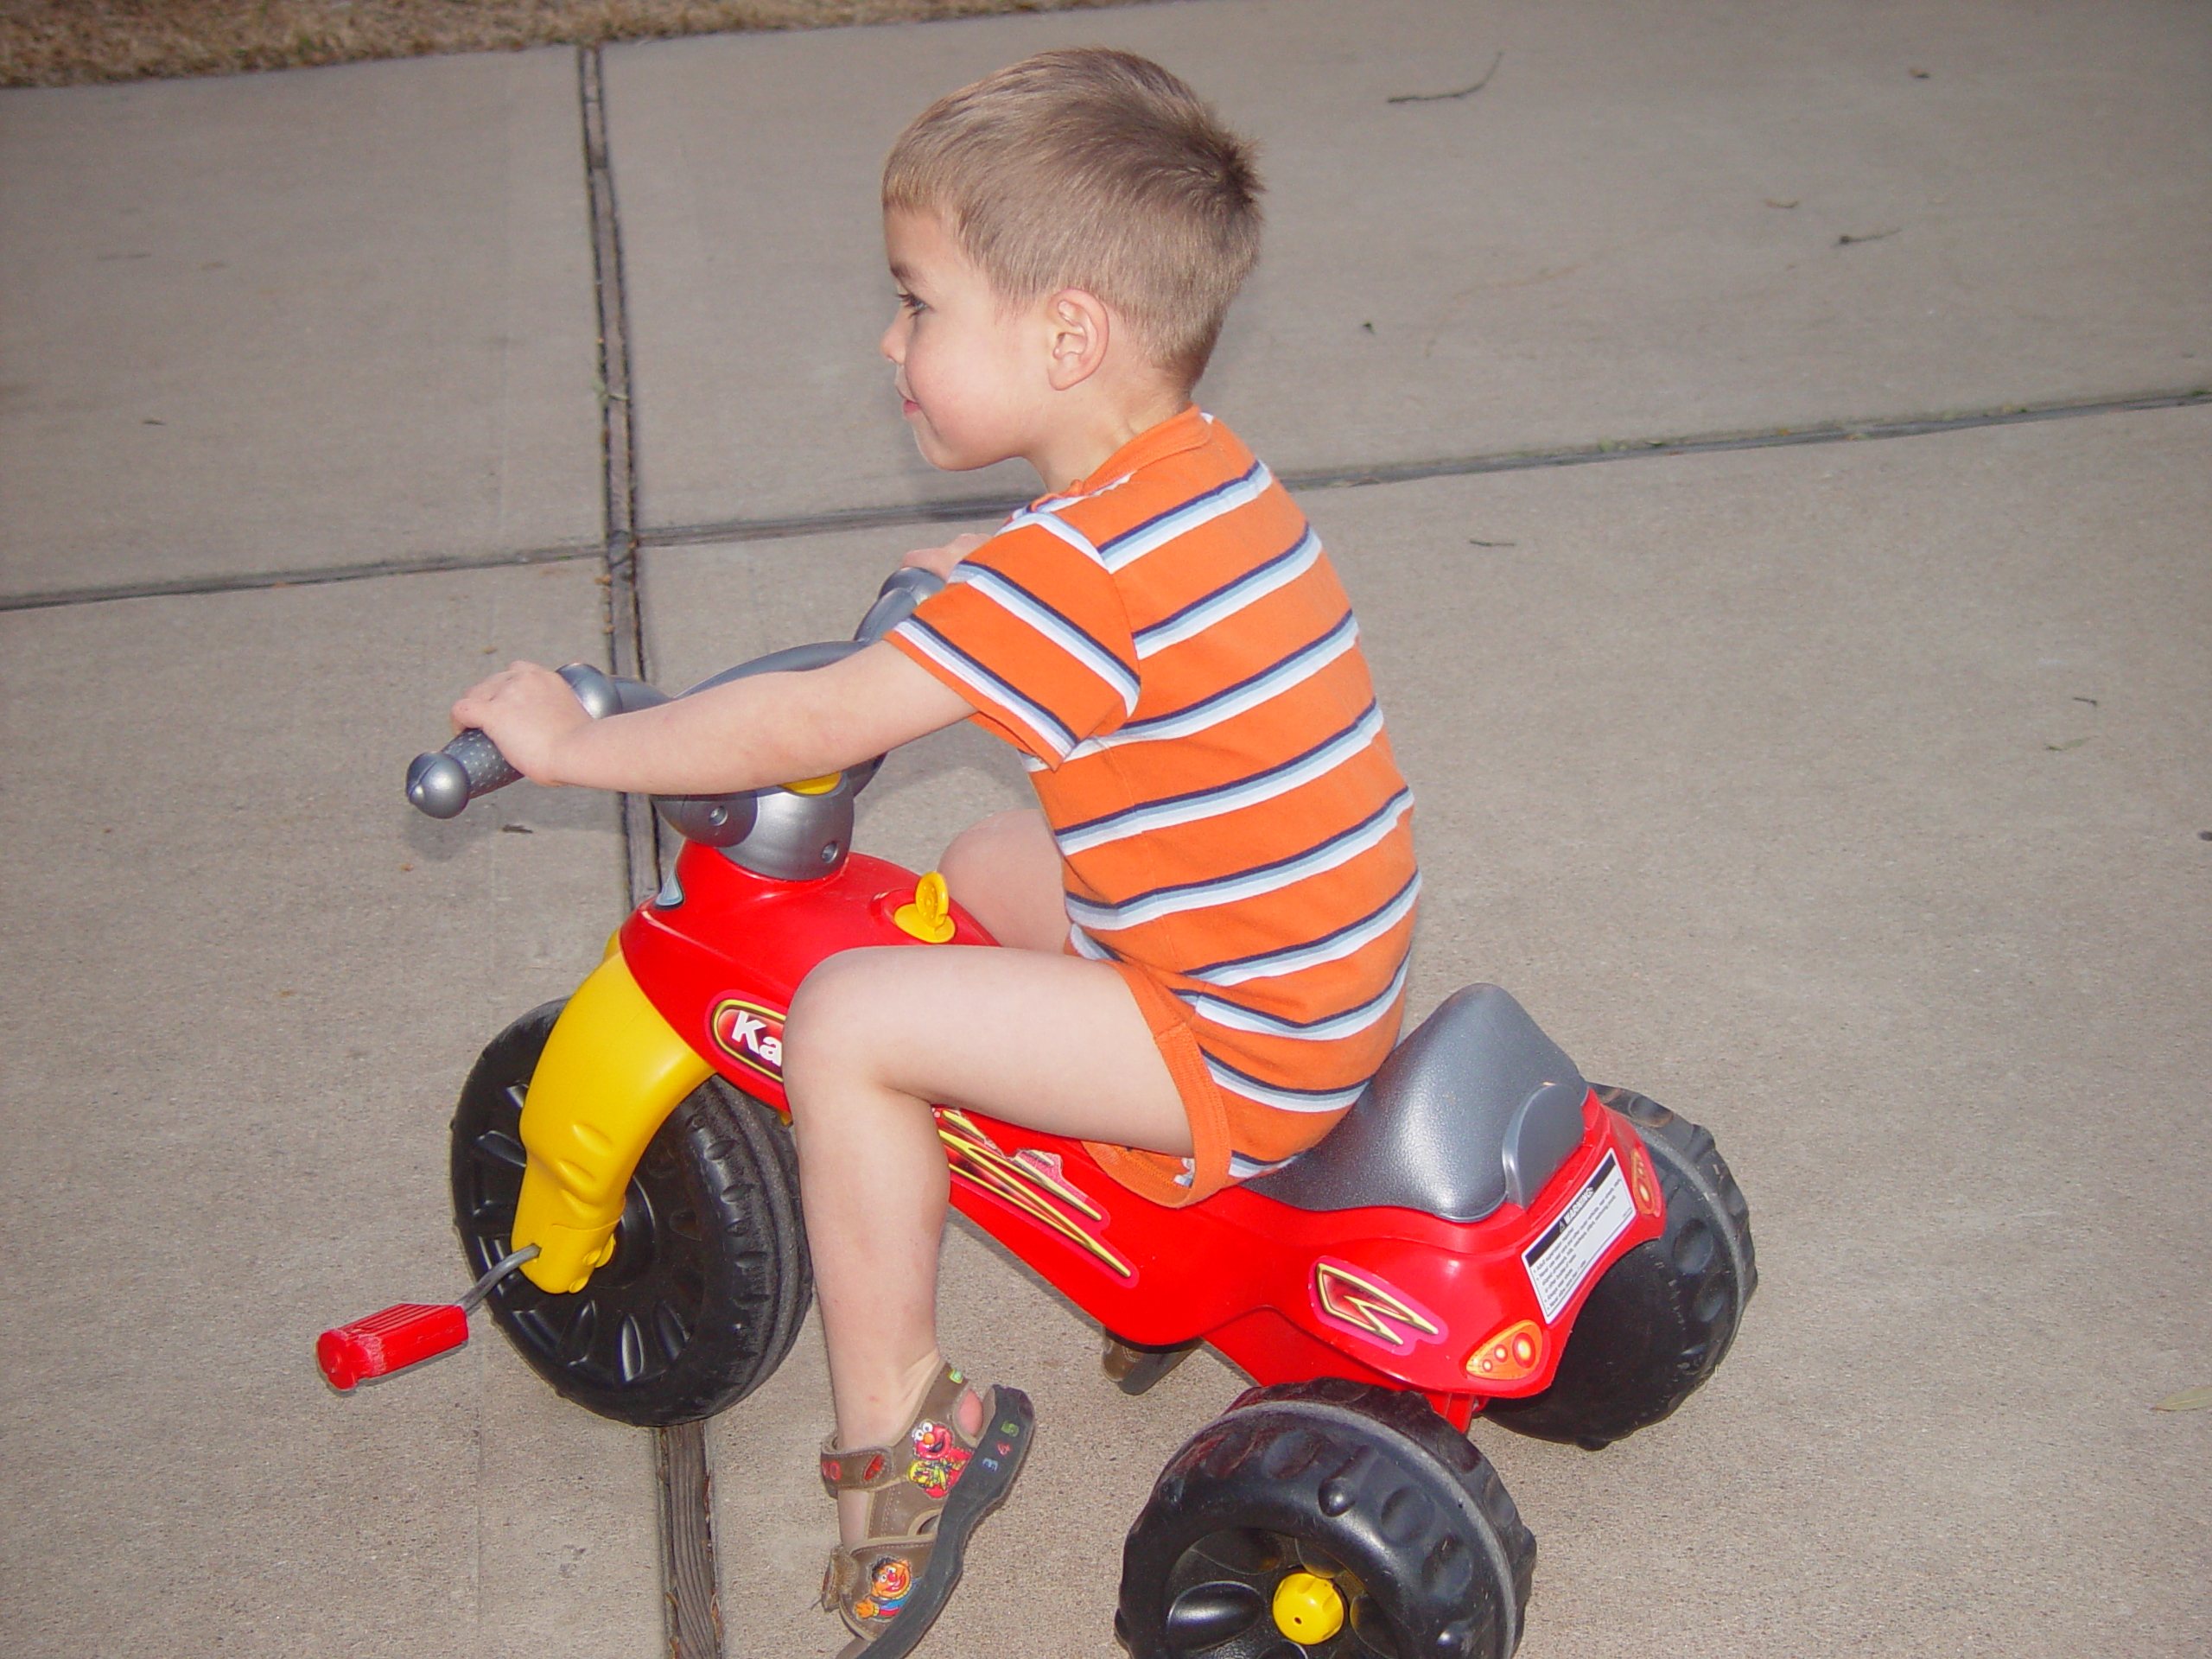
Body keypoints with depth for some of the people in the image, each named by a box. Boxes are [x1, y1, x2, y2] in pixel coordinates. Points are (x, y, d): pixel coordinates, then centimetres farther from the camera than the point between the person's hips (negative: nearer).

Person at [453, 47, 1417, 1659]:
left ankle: (896, 1432, 0)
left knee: (848, 1020, -13)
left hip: (1246, 1050, -10)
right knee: (992, 870, 25)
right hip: (1336, 975, 10)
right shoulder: (1211, 478, 4)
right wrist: (977, 583, 25)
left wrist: (574, 741, -13)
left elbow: (817, 722, -23)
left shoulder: (1083, 569, -25)